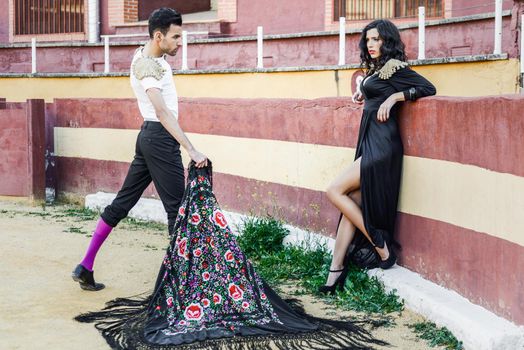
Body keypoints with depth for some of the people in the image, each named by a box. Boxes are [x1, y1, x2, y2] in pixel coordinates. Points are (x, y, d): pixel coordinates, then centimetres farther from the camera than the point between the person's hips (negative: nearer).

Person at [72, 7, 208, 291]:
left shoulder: (146, 53, 10)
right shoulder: (147, 66, -20)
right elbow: (162, 112, -33)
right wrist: (191, 150, -40)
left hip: (149, 136, 10)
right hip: (160, 137, -10)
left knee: (122, 202, 10)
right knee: (177, 207, -4)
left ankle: (86, 266, 14)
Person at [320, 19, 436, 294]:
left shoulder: (395, 67, -8)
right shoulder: (376, 70, 17)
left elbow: (428, 89, -12)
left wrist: (394, 97, -16)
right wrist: (364, 96, 11)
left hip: (382, 146, -9)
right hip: (369, 143, 9)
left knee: (335, 191, -12)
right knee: (351, 203, 4)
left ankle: (380, 245, -3)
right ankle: (336, 269, 5)